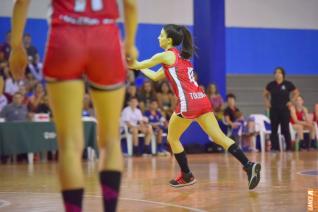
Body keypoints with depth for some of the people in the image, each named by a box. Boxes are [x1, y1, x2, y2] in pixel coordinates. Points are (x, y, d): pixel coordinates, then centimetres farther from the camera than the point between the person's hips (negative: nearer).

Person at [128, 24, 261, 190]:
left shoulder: (166, 56, 1)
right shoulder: (181, 56, 24)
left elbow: (137, 65, 13)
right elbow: (155, 77, 34)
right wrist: (139, 67, 41)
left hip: (188, 102, -7)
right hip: (202, 100, 7)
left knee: (172, 139, 13)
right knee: (220, 137, -1)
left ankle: (187, 176, 18)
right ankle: (249, 166, -14)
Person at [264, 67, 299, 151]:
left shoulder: (288, 84, -4)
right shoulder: (271, 85, 2)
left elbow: (296, 93, 7)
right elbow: (265, 94, 18)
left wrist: (291, 101, -2)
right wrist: (267, 102, 4)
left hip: (284, 109, -2)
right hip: (274, 110, 2)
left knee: (285, 130, 0)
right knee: (274, 130, 3)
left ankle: (289, 148, 7)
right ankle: (274, 148, 8)